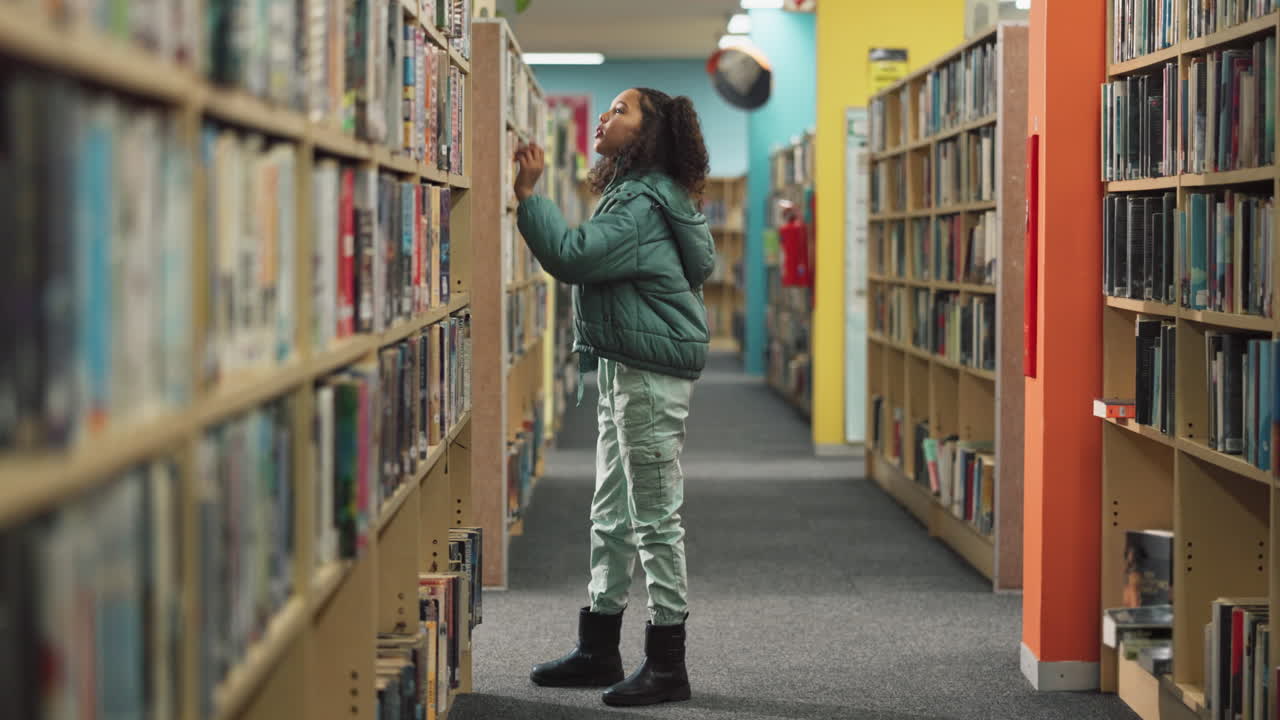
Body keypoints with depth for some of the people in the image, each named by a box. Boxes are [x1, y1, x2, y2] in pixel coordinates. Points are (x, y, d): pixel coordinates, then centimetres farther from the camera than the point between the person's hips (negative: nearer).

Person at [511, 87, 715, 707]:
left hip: (652, 375, -11)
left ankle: (667, 666, 3)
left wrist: (528, 195, -20)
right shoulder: (635, 193, 17)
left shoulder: (642, 204, -17)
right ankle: (598, 651, 25)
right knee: (611, 517, 16)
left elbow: (573, 257, -26)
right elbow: (585, 263, 18)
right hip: (625, 370, 11)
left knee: (655, 520, -4)